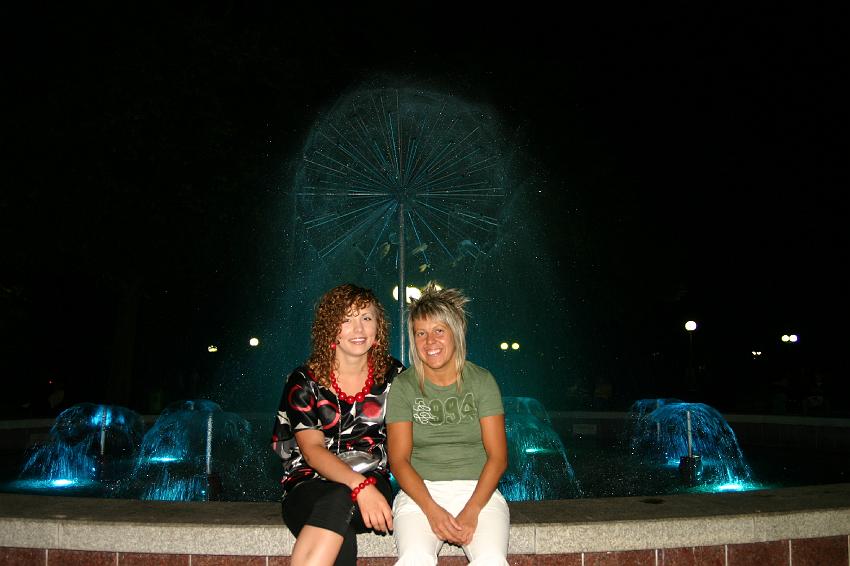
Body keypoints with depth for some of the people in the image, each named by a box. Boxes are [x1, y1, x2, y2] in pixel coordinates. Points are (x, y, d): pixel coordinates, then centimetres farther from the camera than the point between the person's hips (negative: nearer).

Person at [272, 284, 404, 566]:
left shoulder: (393, 376, 6)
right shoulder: (304, 381, -1)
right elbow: (312, 450, -11)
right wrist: (359, 486, -28)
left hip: (372, 484, 1)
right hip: (308, 486, -1)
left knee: (339, 500, -36)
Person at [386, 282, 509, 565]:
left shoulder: (481, 381, 4)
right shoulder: (404, 386, 4)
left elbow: (498, 457, 0)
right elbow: (399, 459, -2)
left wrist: (471, 511, -14)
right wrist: (432, 510, -16)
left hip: (478, 489, 0)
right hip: (420, 491, 0)